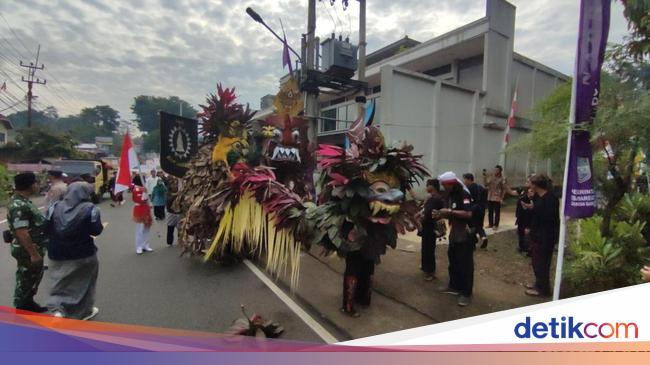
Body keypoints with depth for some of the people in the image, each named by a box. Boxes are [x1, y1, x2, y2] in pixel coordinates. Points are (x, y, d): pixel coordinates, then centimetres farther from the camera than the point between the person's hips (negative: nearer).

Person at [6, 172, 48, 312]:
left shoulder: (23, 201, 8)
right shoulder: (19, 206, -24)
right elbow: (22, 233, -28)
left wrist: (36, 251, 23)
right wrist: (33, 253, -25)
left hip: (33, 249, 10)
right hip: (27, 251, -10)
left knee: (33, 278, 20)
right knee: (25, 280, 5)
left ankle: (29, 304, 34)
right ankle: (22, 310, 19)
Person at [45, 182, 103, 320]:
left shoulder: (55, 207, -1)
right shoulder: (90, 209, -14)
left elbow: (47, 228, 1)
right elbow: (96, 231, -15)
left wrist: (60, 234, 17)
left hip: (58, 253, 3)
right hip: (83, 253, -3)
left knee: (61, 282, 19)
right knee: (83, 282, 14)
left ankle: (57, 308, 1)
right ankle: (84, 311, 26)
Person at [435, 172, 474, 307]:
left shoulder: (464, 195, -17)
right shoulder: (450, 196, 10)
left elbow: (468, 214, -29)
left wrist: (450, 211, -26)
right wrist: (441, 214, 1)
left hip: (466, 234, -9)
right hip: (454, 233, 9)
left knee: (465, 263, -2)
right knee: (453, 260, 17)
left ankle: (466, 293, 8)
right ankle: (454, 286, 32)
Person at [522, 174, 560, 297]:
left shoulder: (550, 198, -18)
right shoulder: (538, 196, 9)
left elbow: (548, 216, -27)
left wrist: (533, 208, -27)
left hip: (546, 236, -10)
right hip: (537, 234, 10)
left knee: (541, 262, -2)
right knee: (536, 260, 18)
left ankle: (543, 289, 11)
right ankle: (539, 283, 32)